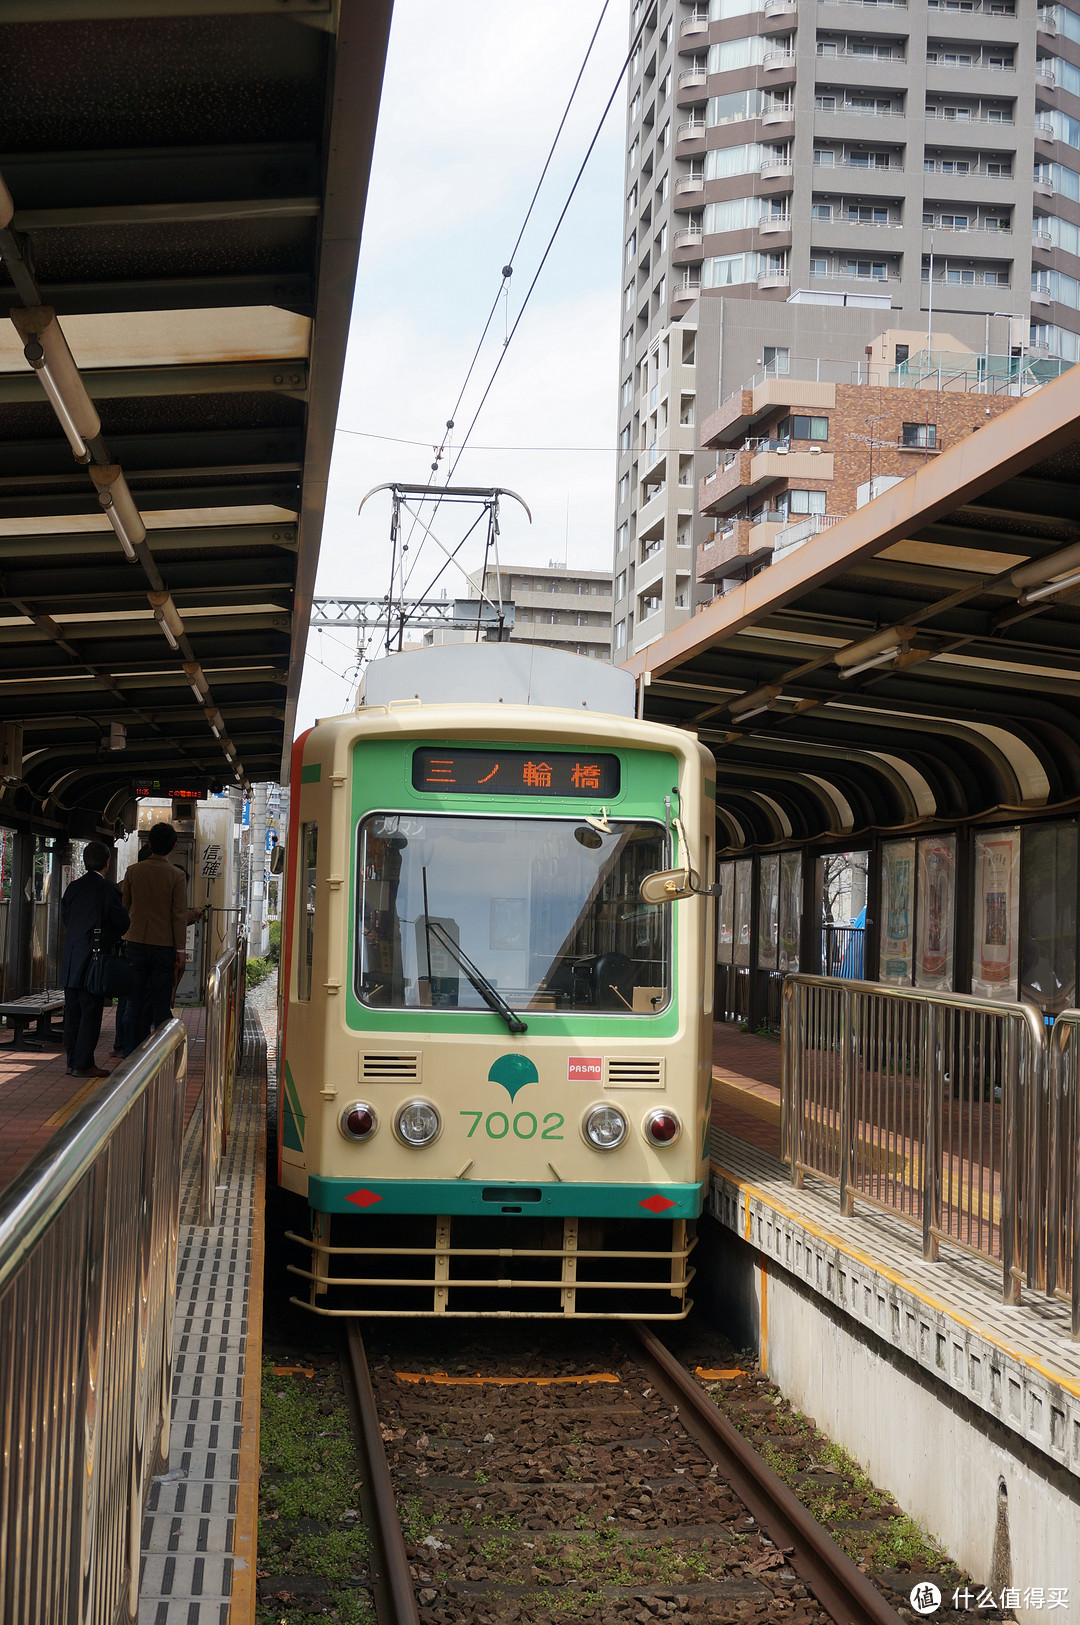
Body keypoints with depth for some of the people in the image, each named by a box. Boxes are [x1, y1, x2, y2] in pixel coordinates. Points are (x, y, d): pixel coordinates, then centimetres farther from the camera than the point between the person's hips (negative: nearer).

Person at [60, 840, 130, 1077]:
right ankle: (83, 1064, -2)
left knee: (72, 1012, 11)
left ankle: (72, 1061, 16)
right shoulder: (108, 889, -12)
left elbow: (65, 917, 13)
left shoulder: (73, 887, 6)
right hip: (94, 959, -6)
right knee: (91, 1012, -2)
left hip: (71, 960, 6)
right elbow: (123, 922, -9)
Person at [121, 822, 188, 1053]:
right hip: (164, 945, -2)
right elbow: (179, 915, -8)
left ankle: (131, 1053, 9)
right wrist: (180, 949, -4)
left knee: (136, 1000, 8)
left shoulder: (133, 871, 1)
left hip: (136, 944, 2)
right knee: (161, 1003, 2)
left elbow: (123, 906, 9)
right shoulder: (176, 875, -7)